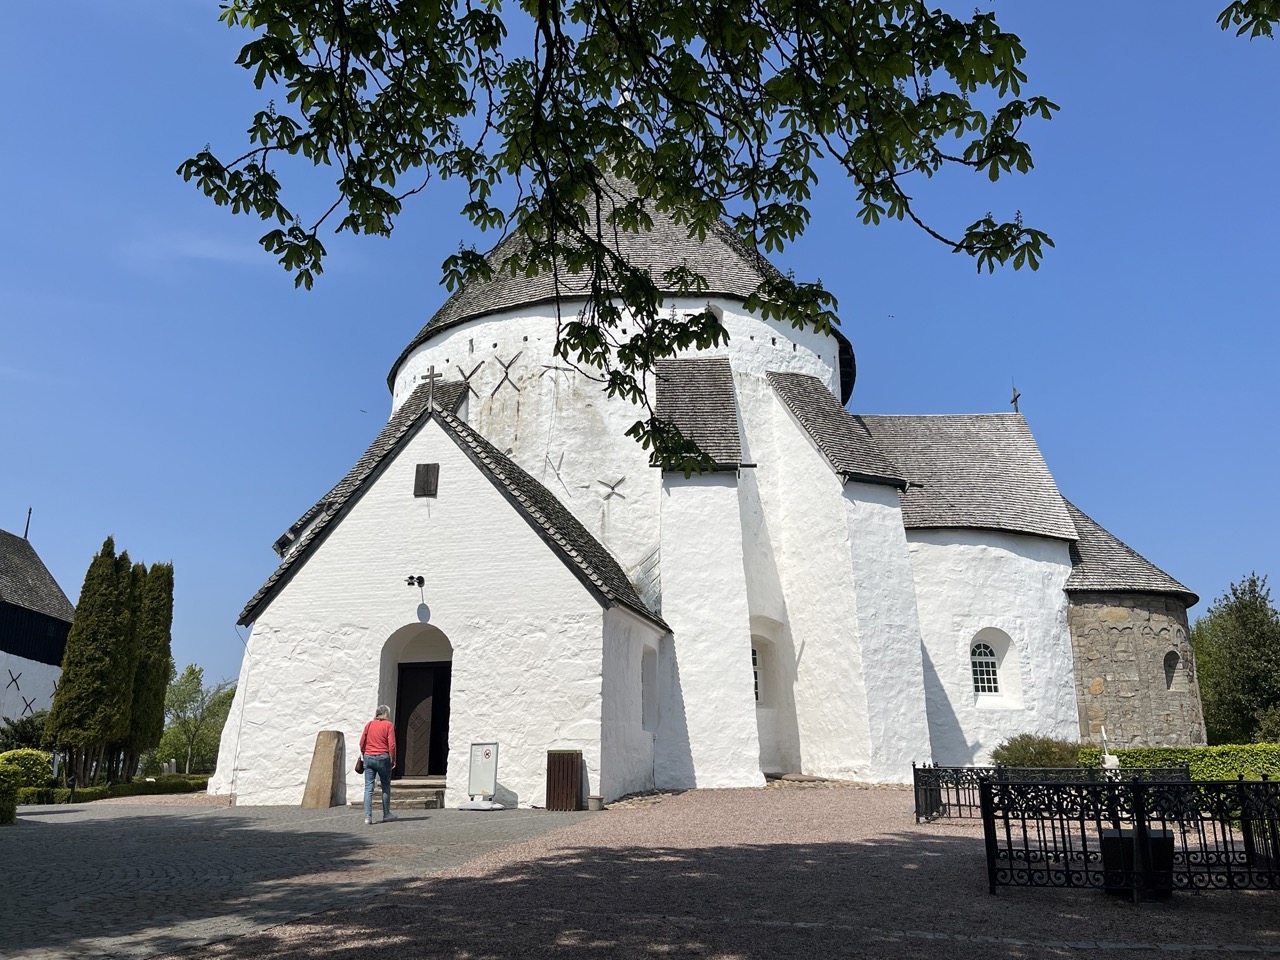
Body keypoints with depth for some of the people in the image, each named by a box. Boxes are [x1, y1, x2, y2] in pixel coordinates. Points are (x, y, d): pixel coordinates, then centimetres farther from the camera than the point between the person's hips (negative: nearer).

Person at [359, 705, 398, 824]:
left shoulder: (369, 724, 7)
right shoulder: (389, 725, -4)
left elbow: (362, 742, 8)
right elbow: (391, 744, -9)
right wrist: (393, 759, 0)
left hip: (368, 757, 3)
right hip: (383, 758, -3)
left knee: (368, 788, 2)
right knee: (386, 787, 12)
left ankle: (368, 816, -5)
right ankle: (386, 814, 19)